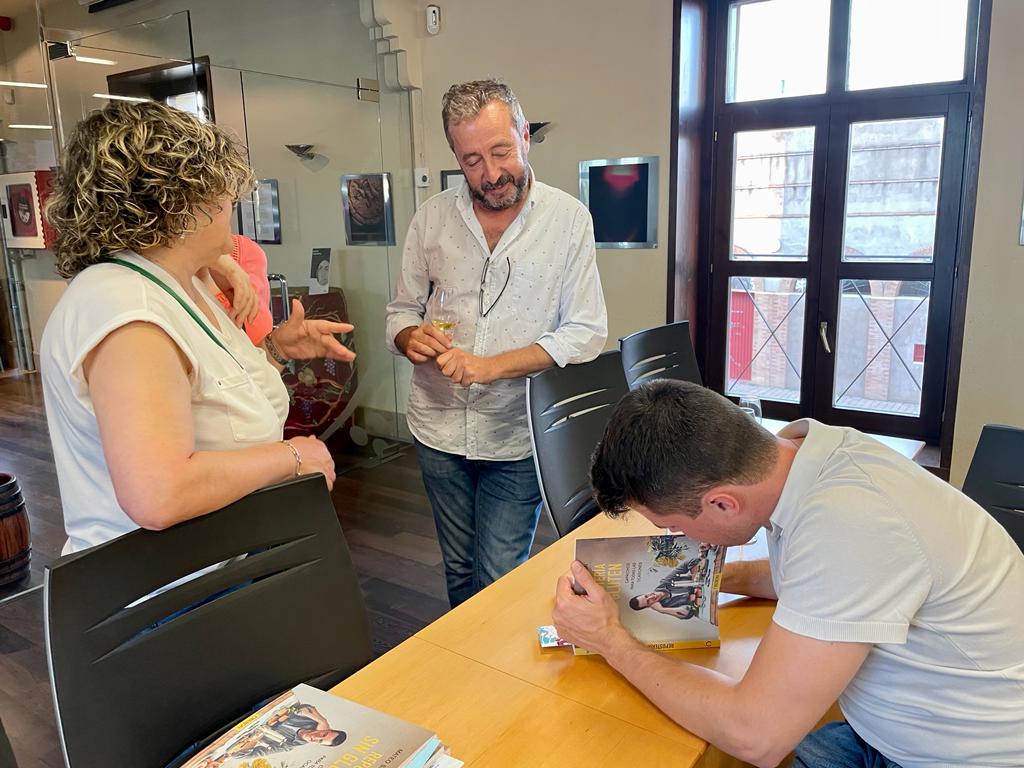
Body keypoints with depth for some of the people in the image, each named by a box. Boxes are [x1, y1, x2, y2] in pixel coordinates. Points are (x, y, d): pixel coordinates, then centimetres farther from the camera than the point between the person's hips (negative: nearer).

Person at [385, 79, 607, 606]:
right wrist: (410, 336, -15)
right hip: (440, 428, 3)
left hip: (519, 435, -3)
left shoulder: (568, 218, -6)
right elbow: (402, 310, 10)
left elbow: (586, 332, -10)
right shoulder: (431, 217, 2)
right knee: (459, 572, 18)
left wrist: (492, 365, -21)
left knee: (500, 579, 1)